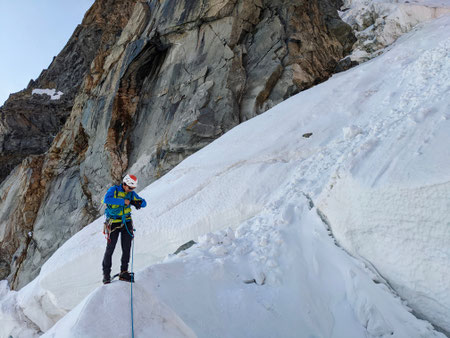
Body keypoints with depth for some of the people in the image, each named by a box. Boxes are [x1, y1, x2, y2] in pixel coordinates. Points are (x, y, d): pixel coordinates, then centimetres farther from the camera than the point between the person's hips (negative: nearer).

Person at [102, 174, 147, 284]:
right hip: (113, 223, -4)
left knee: (127, 248, 0)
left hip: (126, 223, 4)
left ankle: (124, 272, 10)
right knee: (110, 249, 1)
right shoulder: (114, 189, -10)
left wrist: (139, 202, -17)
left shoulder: (131, 193, 4)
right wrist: (123, 202, -30)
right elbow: (106, 199, -29)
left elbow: (144, 203, 7)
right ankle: (106, 274, 14)